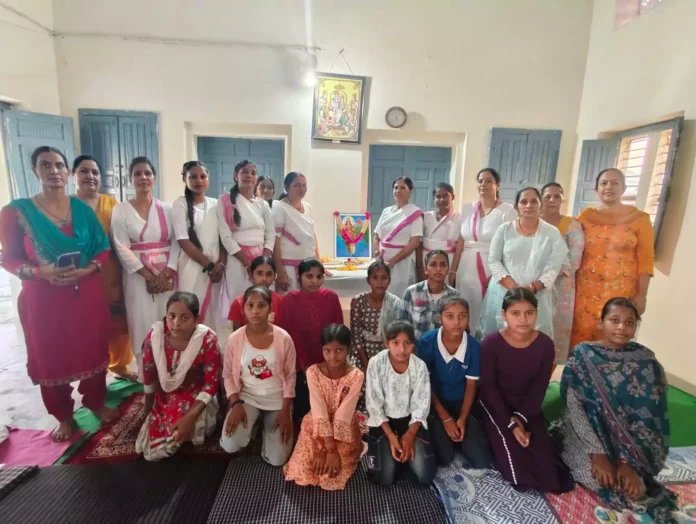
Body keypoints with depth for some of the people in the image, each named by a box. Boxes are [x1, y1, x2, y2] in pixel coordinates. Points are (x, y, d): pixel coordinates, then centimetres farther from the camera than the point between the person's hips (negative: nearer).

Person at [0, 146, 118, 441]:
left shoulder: (82, 209, 2)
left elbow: (103, 249, 3)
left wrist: (87, 270, -15)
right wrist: (40, 272, -20)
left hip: (87, 293, 2)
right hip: (44, 298, -1)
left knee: (93, 350, 11)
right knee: (51, 357, 10)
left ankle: (95, 402, 34)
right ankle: (63, 417, 31)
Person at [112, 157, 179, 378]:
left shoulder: (166, 209, 8)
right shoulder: (121, 210, 2)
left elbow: (176, 242, 2)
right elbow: (122, 248, -5)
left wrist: (167, 272, -11)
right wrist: (148, 275, -11)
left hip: (167, 275, 2)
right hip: (138, 276, -1)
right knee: (143, 326, 1)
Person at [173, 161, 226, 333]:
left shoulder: (215, 204, 9)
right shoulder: (180, 204, -3)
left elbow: (223, 237, 7)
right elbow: (183, 241, -9)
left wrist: (221, 264, -7)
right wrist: (208, 265, -10)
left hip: (215, 268, 4)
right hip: (192, 267, -3)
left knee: (213, 311, 8)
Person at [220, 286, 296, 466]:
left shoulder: (283, 338, -13)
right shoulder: (234, 339, -11)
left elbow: (290, 376, -6)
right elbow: (229, 376, -1)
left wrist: (285, 411, -11)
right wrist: (236, 404, -15)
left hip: (277, 400, 0)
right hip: (247, 397, 1)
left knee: (277, 459, -7)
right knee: (230, 445, -24)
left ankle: (265, 424, 24)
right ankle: (254, 423, 11)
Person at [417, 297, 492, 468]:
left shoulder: (473, 346, -15)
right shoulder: (427, 342, -21)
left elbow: (471, 385, -4)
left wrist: (462, 419, -13)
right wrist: (445, 418, -13)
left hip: (462, 402, 2)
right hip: (435, 401, -2)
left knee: (482, 461, -6)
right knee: (443, 458, -13)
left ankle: (458, 438, 22)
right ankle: (442, 435, 18)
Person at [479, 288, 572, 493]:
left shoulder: (545, 344, -12)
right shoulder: (491, 343, -22)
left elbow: (539, 387, -5)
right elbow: (488, 386, -15)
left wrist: (521, 417, -15)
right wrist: (511, 423, -20)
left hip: (528, 406, 3)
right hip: (496, 404, -3)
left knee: (543, 456, -5)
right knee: (513, 456, -15)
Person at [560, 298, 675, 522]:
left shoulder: (646, 362, -7)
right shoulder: (582, 355, -10)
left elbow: (649, 418, -11)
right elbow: (575, 407, -12)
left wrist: (630, 461, -22)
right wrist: (597, 452, -21)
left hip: (629, 441, 1)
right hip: (587, 433, -1)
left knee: (631, 482, -21)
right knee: (599, 476, -22)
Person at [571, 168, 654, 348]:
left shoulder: (639, 219, 2)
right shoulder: (585, 216, 5)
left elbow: (646, 259, 1)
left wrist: (642, 295, -4)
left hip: (621, 293, -1)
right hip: (586, 291, 1)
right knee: (581, 340, 6)